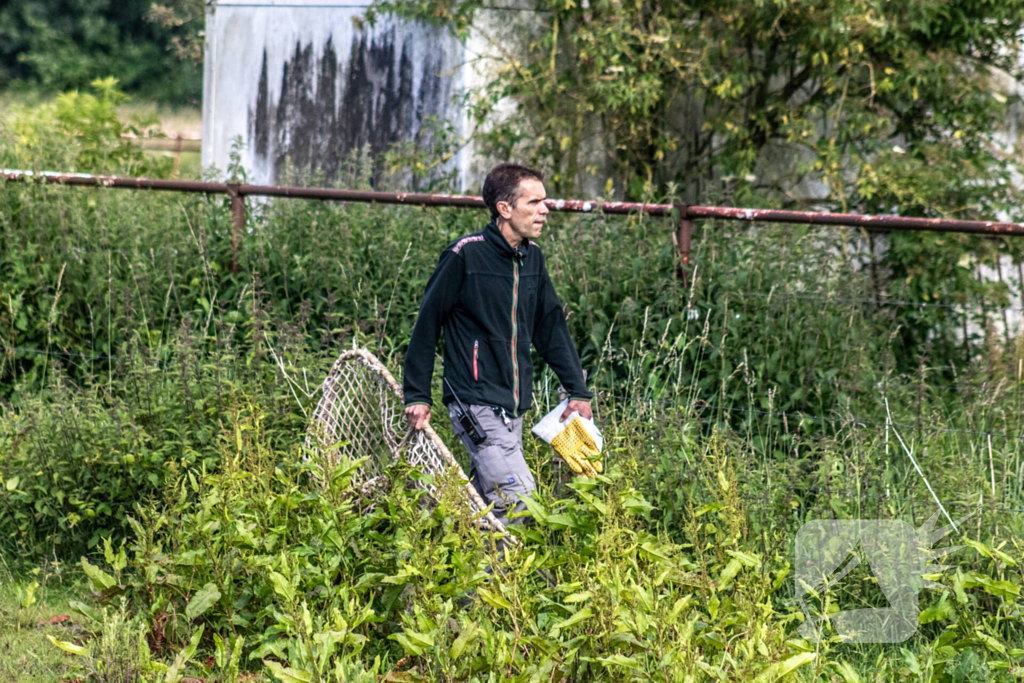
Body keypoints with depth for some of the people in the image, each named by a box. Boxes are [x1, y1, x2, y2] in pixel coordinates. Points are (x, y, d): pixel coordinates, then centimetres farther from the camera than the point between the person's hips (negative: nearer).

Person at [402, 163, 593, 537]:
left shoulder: (533, 257, 11)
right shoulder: (465, 255, -10)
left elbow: (551, 326, 19)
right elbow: (427, 324, -5)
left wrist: (578, 390, 13)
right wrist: (417, 395, -4)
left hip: (513, 407, 8)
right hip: (476, 404, -7)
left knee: (484, 503, 9)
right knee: (519, 498, -17)